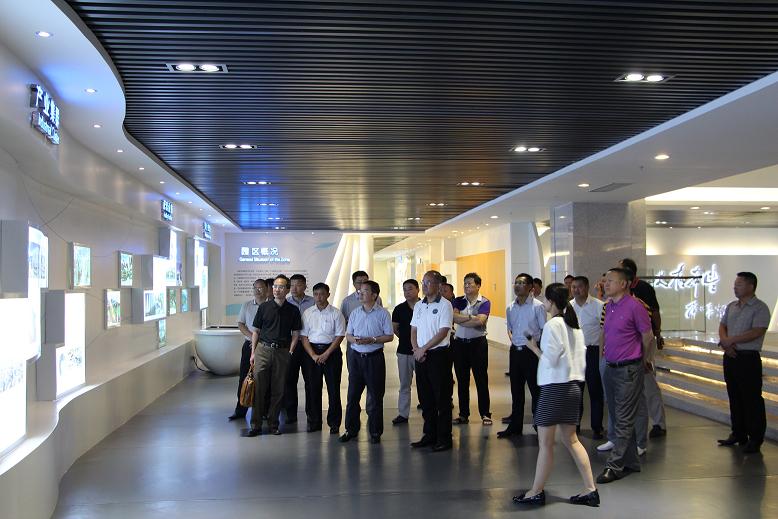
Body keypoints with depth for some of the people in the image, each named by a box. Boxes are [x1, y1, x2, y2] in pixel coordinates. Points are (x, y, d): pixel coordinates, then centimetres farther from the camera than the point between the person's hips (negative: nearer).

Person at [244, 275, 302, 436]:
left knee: (278, 390, 4)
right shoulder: (264, 307, 6)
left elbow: (295, 334, 9)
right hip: (263, 349, 0)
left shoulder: (293, 310, 6)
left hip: (282, 352, 1)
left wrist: (290, 352, -3)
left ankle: (273, 423, 14)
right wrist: (253, 352, 3)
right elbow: (256, 331, 10)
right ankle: (256, 425, 2)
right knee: (258, 388, -4)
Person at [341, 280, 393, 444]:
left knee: (375, 396, 2)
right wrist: (354, 339, -10)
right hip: (356, 356, 4)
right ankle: (351, 429, 16)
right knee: (352, 395, 5)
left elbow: (389, 336, -5)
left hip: (374, 357, -4)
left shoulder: (382, 313, -3)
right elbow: (348, 335, 13)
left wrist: (371, 340, -17)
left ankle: (375, 432, 12)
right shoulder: (355, 313, 10)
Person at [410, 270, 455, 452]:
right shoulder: (419, 305, 12)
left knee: (442, 398, -1)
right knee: (426, 398, 13)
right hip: (421, 356, 7)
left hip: (439, 354, -7)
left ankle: (444, 439, 7)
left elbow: (443, 332, -15)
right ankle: (429, 435, 23)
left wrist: (423, 349, -14)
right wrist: (416, 349, -3)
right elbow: (414, 330, 13)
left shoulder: (444, 305, -8)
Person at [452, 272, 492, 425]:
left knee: (481, 379, 1)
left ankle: (485, 414, 10)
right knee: (462, 380, 9)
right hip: (460, 343, 4)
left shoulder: (484, 302, -4)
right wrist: (471, 317, -15)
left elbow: (480, 321, -19)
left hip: (478, 343, -3)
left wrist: (460, 320, -12)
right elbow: (454, 317, -10)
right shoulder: (458, 301, 7)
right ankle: (463, 414, 18)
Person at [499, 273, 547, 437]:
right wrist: (512, 340, 7)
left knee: (536, 389, 2)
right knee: (516, 390, 12)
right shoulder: (511, 308, 9)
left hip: (531, 351, -6)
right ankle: (515, 426, 22)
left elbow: (544, 330, -6)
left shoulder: (537, 306, -8)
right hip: (515, 350, 6)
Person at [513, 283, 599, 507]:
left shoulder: (552, 325, -14)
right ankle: (590, 490, 13)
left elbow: (550, 359, -18)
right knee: (571, 440, 14)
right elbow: (581, 357, 12)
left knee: (545, 442, 0)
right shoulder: (574, 325, 10)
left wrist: (533, 347, -3)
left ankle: (536, 492, 9)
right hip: (573, 385, 8)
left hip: (554, 387, -8)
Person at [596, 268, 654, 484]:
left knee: (624, 421, -4)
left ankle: (614, 466, -1)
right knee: (617, 417, 13)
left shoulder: (634, 306, -13)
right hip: (610, 368, 8)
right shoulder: (608, 306, 9)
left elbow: (648, 337, -5)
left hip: (628, 370, -8)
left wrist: (644, 361, 7)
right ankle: (631, 462, 24)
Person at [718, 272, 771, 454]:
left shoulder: (760, 308, -9)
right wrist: (724, 341, -8)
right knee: (735, 398, 13)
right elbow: (722, 326, 13)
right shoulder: (731, 306, 14)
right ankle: (738, 434, 24)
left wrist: (730, 340, -17)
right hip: (730, 357, 7)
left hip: (748, 358, -7)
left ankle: (755, 439, 5)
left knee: (752, 399, -2)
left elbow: (756, 332, -19)